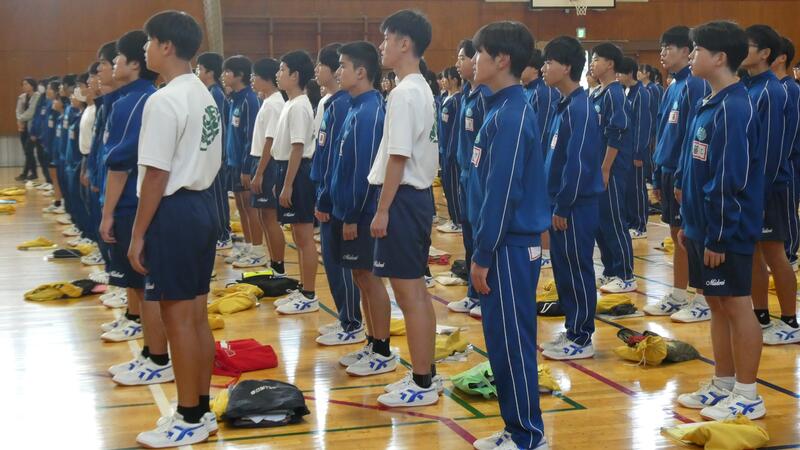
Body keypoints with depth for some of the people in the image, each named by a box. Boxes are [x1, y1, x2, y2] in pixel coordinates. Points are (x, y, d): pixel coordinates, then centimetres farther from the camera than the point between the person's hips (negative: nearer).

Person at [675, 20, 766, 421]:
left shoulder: (733, 109, -18)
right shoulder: (709, 105, 12)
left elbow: (730, 181, -21)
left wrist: (718, 237, -20)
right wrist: (689, 223, 17)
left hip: (726, 231, -9)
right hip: (704, 226, 9)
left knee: (736, 306, 0)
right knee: (717, 304, 15)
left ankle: (747, 396, 10)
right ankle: (723, 385, 26)